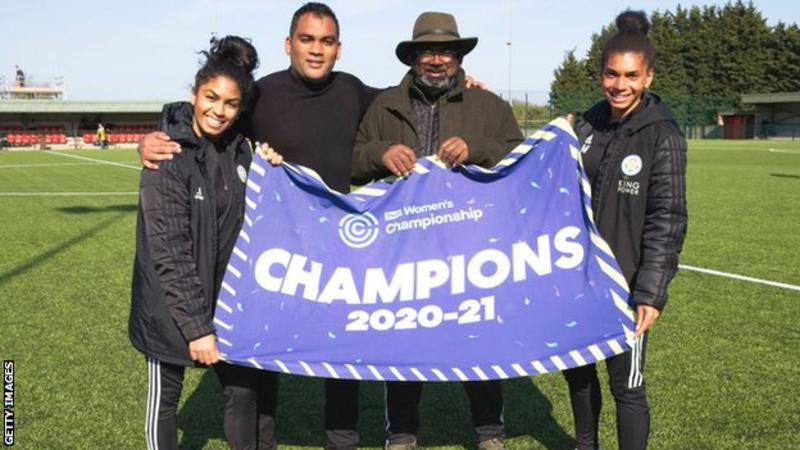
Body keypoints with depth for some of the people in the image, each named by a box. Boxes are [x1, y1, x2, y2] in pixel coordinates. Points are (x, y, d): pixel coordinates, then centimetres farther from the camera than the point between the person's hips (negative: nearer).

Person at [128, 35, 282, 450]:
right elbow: (169, 250, -20)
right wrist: (196, 325, -21)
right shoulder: (168, 156, -18)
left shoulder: (238, 149, 0)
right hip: (171, 305, -5)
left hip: (226, 295, 5)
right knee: (165, 396, 12)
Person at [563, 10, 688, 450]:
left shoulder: (662, 136, -12)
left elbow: (666, 220, -13)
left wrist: (651, 293, -17)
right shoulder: (586, 124, 4)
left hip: (625, 283, -6)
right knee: (577, 370, 18)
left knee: (626, 384, 1)